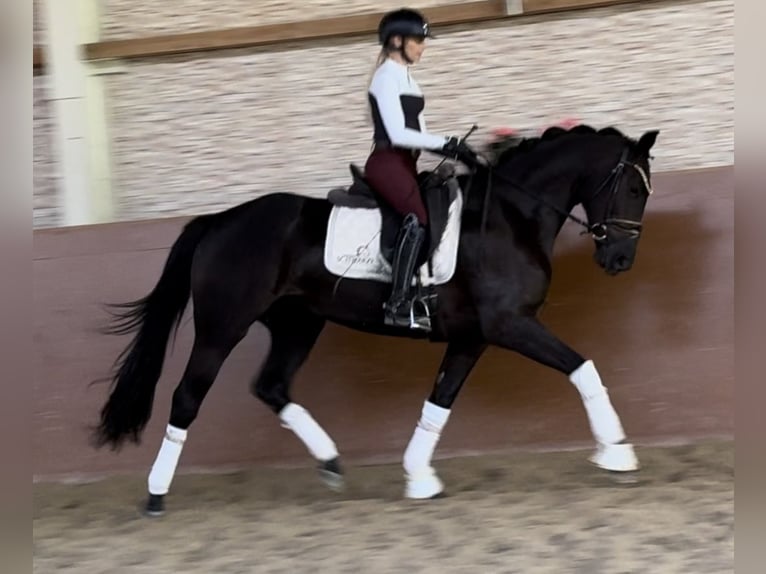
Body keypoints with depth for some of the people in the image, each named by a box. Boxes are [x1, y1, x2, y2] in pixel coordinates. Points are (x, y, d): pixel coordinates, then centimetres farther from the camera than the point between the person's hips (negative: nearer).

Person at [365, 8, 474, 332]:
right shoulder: (387, 77, -9)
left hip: (405, 164, 10)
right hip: (387, 163, -10)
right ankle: (398, 303, -35)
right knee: (417, 217, -29)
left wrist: (449, 148, 5)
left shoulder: (404, 78, 20)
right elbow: (397, 133, -19)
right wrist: (445, 143, -17)